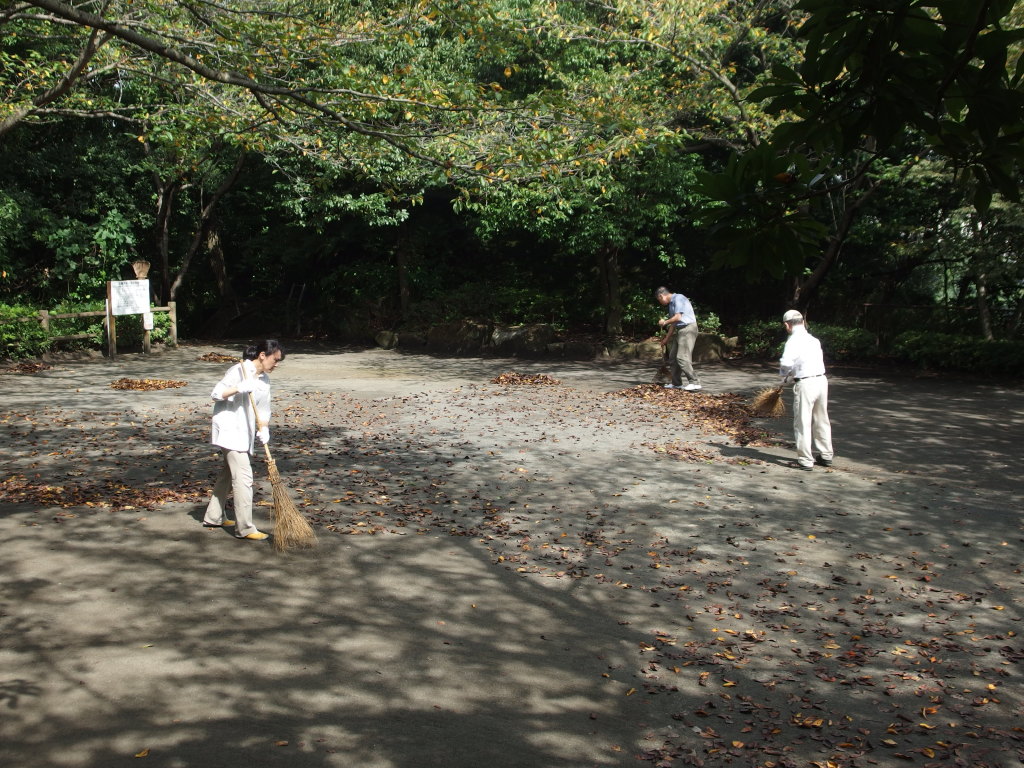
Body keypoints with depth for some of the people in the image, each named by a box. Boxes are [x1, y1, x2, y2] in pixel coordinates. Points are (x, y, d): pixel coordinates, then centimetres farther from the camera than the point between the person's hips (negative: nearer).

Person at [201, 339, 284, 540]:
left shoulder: (264, 379, 10)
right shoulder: (238, 371, -14)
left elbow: (263, 408, 10)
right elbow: (216, 394, -18)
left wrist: (264, 429, -7)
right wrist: (239, 388, -33)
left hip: (245, 432, 9)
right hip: (230, 430, -9)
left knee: (228, 474, 19)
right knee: (243, 477, -11)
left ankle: (213, 517, 33)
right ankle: (244, 528, -8)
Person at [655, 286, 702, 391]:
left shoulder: (678, 298, -11)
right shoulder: (671, 304, 19)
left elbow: (678, 317, -18)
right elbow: (673, 323, 23)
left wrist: (665, 322, -3)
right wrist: (666, 338, 26)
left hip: (688, 328, -10)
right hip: (680, 331, 10)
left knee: (682, 357, -16)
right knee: (673, 356, 11)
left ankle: (695, 382, -14)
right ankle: (676, 383, 18)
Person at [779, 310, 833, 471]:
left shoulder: (793, 341, -11)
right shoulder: (814, 340, 11)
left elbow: (786, 363, -23)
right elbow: (813, 360, 14)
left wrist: (785, 376, -2)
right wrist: (792, 375, 17)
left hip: (805, 384, -7)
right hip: (821, 379, 7)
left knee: (803, 423, 2)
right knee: (821, 420, 19)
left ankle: (806, 461, 5)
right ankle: (826, 456, 30)